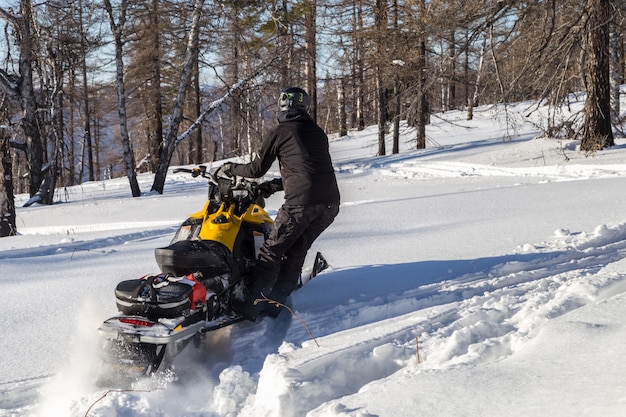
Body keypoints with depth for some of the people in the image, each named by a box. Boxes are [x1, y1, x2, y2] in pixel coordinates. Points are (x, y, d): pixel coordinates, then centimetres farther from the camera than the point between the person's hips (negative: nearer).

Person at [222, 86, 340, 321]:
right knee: (296, 251, 15)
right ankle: (275, 302, 15)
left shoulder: (281, 132, 4)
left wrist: (231, 169, 27)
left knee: (272, 250, -1)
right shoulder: (319, 134, 21)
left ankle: (251, 305, -6)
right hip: (330, 203, 6)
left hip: (300, 202, -6)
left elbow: (257, 169, 9)